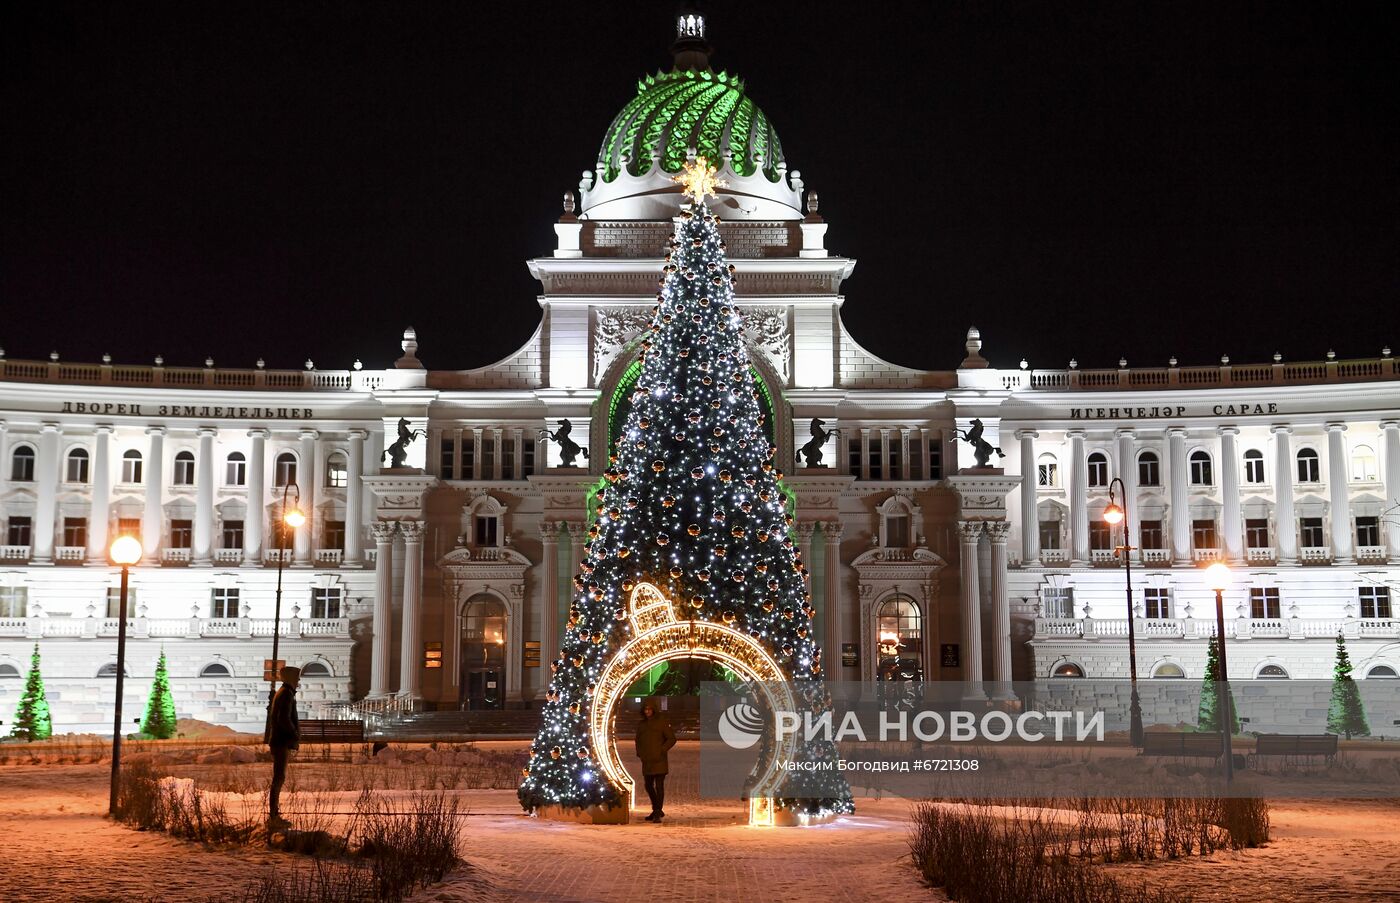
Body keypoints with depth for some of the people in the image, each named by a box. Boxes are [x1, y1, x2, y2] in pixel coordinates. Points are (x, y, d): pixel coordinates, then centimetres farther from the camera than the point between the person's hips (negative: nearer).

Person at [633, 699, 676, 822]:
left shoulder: (662, 722, -3)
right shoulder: (641, 724, 13)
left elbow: (672, 739, -4)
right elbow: (638, 741, 23)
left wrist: (662, 750, -12)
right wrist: (639, 753, 8)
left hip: (659, 761, -6)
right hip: (646, 761, 6)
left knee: (659, 786, -8)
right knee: (649, 786, 12)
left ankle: (658, 813, -7)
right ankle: (657, 810, 28)